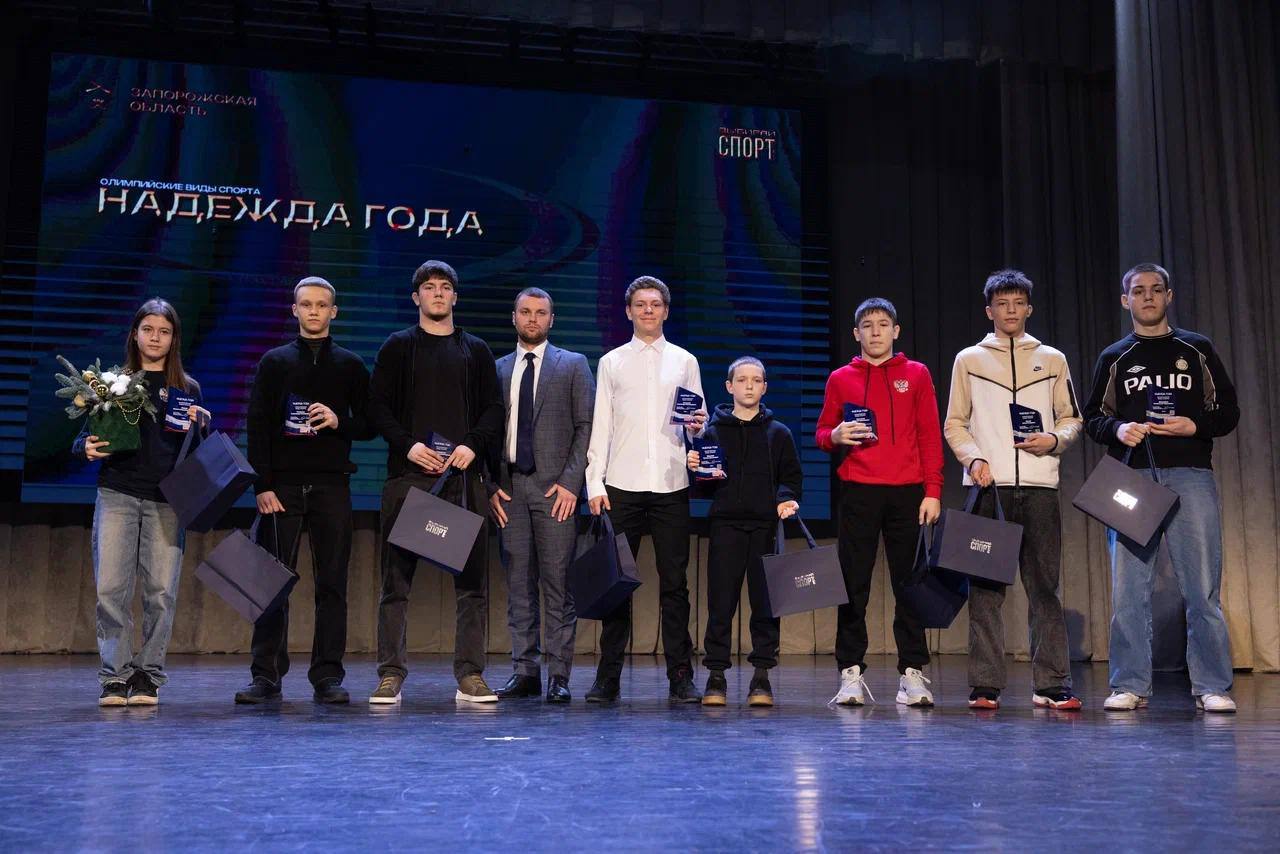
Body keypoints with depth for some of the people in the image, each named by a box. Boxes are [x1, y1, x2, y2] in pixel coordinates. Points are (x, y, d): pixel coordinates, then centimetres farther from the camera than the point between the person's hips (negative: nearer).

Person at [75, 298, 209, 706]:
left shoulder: (187, 389, 13)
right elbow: (84, 438, 11)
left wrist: (202, 424, -8)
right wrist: (86, 448, -11)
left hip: (166, 500, 0)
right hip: (117, 495, 0)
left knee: (161, 590, -3)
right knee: (111, 588, -7)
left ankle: (148, 676, 7)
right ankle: (114, 676, 2)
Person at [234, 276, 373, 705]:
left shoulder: (350, 365, 12)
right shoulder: (274, 362, 10)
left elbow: (369, 425, 12)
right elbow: (257, 427, 4)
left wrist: (340, 421, -10)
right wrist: (263, 485, -6)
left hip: (332, 486, 1)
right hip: (282, 485, 0)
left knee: (332, 584, 1)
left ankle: (327, 677, 5)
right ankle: (266, 676, 3)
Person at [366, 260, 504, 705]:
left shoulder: (475, 350, 15)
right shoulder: (398, 347, 10)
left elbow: (495, 408, 11)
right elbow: (377, 406, 3)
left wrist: (472, 444, -7)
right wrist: (408, 445, -12)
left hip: (463, 475, 2)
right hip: (408, 475, -1)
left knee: (472, 579, 0)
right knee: (397, 579, 0)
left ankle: (470, 676, 6)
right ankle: (390, 675, 6)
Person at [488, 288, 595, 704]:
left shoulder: (573, 365, 7)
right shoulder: (497, 369, 15)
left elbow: (587, 426, 1)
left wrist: (571, 481, -9)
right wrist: (491, 485, 2)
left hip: (555, 487, -3)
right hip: (509, 489, 3)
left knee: (558, 584, -4)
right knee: (519, 584, 4)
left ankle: (559, 676, 0)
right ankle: (525, 671, 10)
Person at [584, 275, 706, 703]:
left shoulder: (684, 361, 13)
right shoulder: (611, 362, 11)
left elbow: (699, 420, 15)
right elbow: (601, 425, 7)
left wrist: (699, 425, -10)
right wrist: (595, 482, -2)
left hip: (671, 484, 1)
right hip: (622, 486, 0)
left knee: (674, 583, 2)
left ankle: (680, 677, 7)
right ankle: (608, 676, 7)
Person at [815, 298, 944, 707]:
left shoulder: (917, 374, 10)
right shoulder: (841, 378, 11)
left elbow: (931, 436, 6)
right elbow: (822, 434, 14)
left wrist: (933, 491, -1)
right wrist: (836, 436, -10)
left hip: (907, 492, 0)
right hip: (858, 492, 0)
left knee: (909, 583, 2)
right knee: (854, 584, -1)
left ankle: (912, 673, 7)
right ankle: (851, 673, 4)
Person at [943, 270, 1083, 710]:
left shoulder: (1052, 359, 15)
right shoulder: (969, 359, 11)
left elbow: (1072, 418, 16)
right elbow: (954, 423, 9)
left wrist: (1054, 439, -5)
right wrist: (973, 458, -8)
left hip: (1039, 485, 1)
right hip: (988, 486, -1)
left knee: (1045, 586, 0)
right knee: (985, 588, -2)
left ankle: (1052, 685, 4)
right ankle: (985, 685, 2)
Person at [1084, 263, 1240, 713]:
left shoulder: (1198, 349, 13)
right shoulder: (1113, 358, 14)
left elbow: (1228, 412, 11)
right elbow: (1093, 418, 13)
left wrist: (1194, 425, -9)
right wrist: (1117, 429, -8)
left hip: (1190, 477, -1)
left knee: (1203, 586, -3)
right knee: (1129, 588, 0)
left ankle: (1212, 687, 3)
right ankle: (1130, 686, 6)